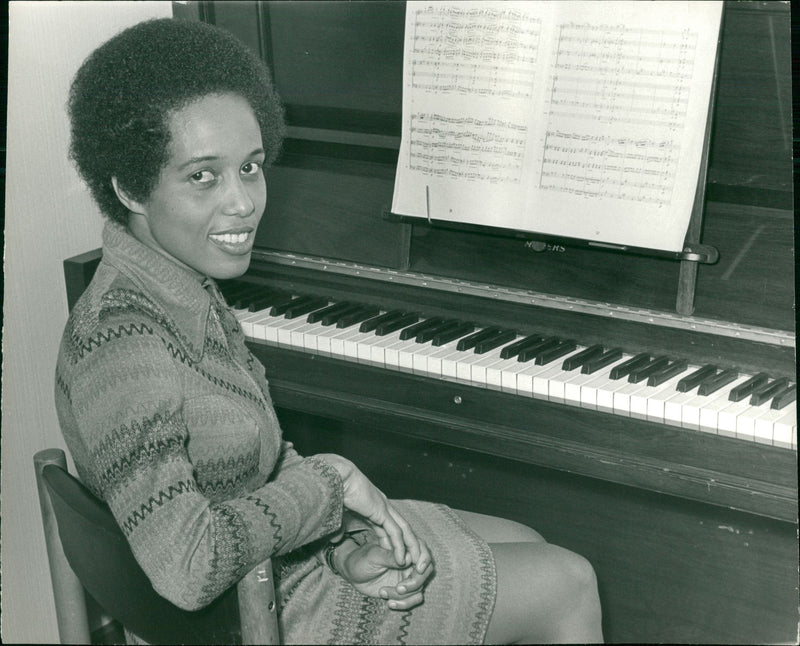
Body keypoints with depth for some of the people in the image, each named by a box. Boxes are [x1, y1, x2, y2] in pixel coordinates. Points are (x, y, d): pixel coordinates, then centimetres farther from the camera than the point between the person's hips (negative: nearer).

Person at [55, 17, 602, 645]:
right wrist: (328, 480, -24)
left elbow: (260, 461, 3)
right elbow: (188, 571, -37)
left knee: (528, 545, 21)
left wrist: (344, 541, -13)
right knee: (567, 585, 3)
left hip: (270, 548, 9)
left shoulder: (185, 290, -1)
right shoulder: (120, 342, -31)